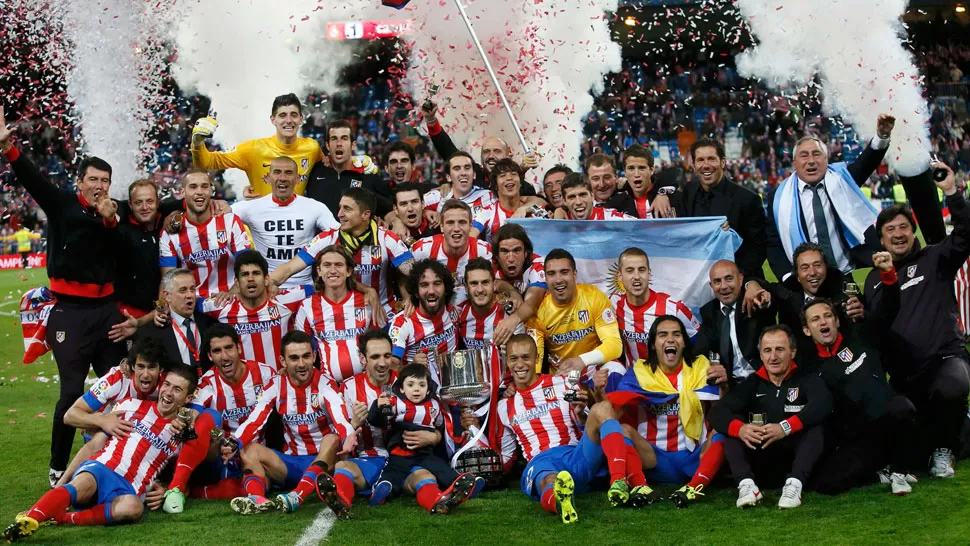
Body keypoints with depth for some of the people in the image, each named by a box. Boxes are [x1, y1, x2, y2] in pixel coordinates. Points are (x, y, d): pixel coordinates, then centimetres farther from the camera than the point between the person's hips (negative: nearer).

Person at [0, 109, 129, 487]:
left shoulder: (115, 215, 10)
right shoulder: (62, 204, 2)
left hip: (106, 309, 4)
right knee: (72, 391, -8)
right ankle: (58, 468, 3)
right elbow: (33, 179, -12)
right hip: (70, 311, -4)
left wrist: (111, 220, -19)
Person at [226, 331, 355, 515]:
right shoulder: (276, 386, 2)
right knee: (249, 450, -18)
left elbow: (340, 420, -27)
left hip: (323, 461, -3)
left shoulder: (325, 385, -8)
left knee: (332, 439, -32)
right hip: (292, 463, 3)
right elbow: (254, 420, -10)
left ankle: (296, 497, -49)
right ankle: (256, 499, -47)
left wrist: (348, 438, -50)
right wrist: (234, 443, -31)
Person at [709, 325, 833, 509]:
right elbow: (717, 412, -9)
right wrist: (739, 428, -32)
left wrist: (786, 427, -39)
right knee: (734, 424, -16)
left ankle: (794, 484, -42)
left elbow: (823, 404, -24)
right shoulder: (752, 383, 6)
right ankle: (746, 484, -36)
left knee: (815, 427, -25)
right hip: (761, 466, 2)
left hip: (796, 461, -2)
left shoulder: (806, 380, -1)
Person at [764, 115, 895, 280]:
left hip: (851, 278, 1)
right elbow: (773, 244, 3)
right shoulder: (780, 197, 1)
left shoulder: (842, 179, 5)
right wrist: (789, 279, -10)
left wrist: (882, 136, -30)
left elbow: (867, 161, -11)